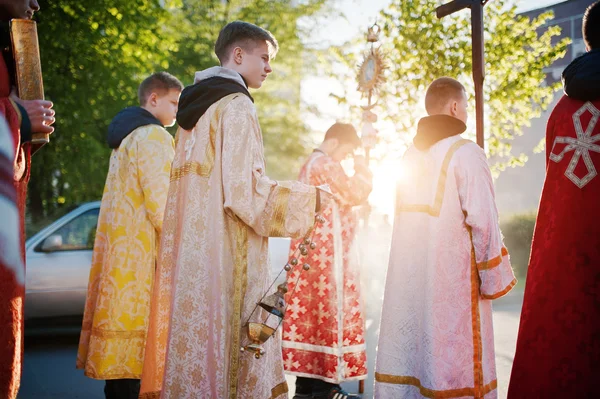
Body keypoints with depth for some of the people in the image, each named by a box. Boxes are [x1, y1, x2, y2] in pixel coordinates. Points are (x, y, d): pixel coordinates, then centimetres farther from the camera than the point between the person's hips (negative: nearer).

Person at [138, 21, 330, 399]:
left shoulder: (196, 107, 18)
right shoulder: (236, 105, -9)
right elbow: (244, 190, -17)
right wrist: (309, 197, -6)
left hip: (188, 250, 9)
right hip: (225, 252, -9)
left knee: (190, 330, 8)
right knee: (226, 344, -6)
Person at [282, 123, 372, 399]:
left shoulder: (309, 165, 19)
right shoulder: (325, 163, -11)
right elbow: (355, 194, -14)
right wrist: (362, 170, 0)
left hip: (310, 251, 10)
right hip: (328, 252, -10)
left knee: (309, 312, 9)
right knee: (329, 310, -6)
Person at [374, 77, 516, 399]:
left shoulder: (411, 155, 10)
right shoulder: (466, 154, -10)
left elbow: (403, 218, 10)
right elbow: (483, 221, -13)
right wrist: (495, 279, -5)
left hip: (409, 274, 6)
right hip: (453, 274, -6)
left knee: (409, 349, 9)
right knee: (454, 358, -2)